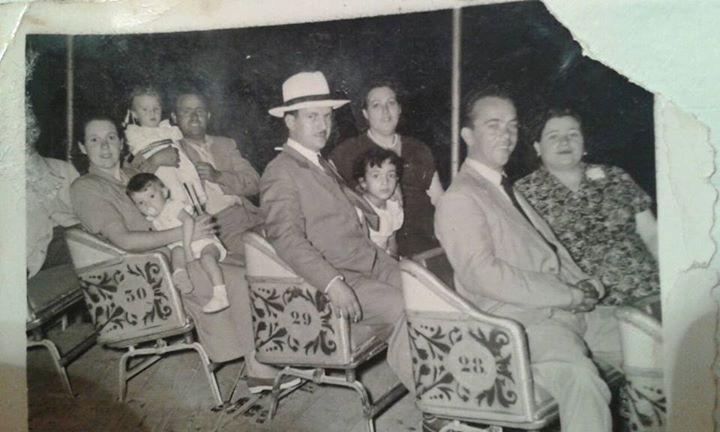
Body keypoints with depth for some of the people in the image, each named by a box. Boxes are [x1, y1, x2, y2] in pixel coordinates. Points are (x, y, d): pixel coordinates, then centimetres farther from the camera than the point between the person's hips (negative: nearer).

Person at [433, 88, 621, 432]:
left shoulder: (508, 190, 22)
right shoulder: (459, 200, -8)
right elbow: (484, 274, -18)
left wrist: (584, 285, -1)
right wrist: (568, 296, -14)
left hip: (567, 309, 9)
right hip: (522, 322, -9)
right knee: (581, 379, -34)